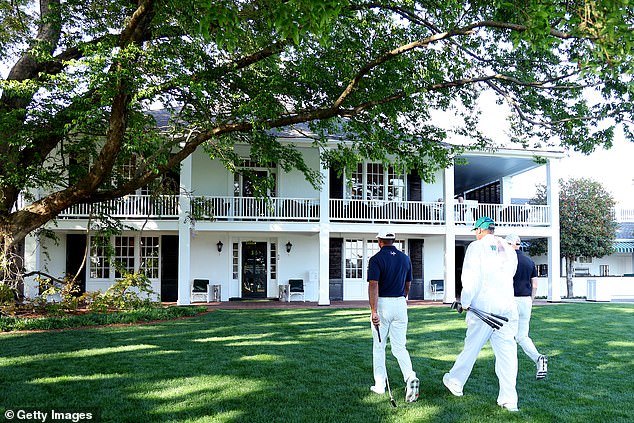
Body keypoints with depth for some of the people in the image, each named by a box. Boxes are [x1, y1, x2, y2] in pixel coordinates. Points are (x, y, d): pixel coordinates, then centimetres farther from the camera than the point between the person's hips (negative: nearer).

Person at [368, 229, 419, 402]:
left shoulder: (376, 259, -9)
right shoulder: (405, 258, 7)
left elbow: (373, 286, -19)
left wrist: (374, 311, -22)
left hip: (382, 304, -4)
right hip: (400, 304, 4)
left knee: (379, 346, 10)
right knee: (399, 347, 7)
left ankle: (380, 386, 16)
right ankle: (410, 377, -16)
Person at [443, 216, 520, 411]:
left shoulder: (476, 247, -3)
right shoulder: (508, 249, 13)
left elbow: (470, 278, -9)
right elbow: (510, 274, 18)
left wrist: (465, 302, -2)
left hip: (483, 306, -4)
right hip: (507, 306, 4)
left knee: (472, 346, 7)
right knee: (507, 351, 3)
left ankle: (456, 382, 23)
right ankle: (509, 399, 3)